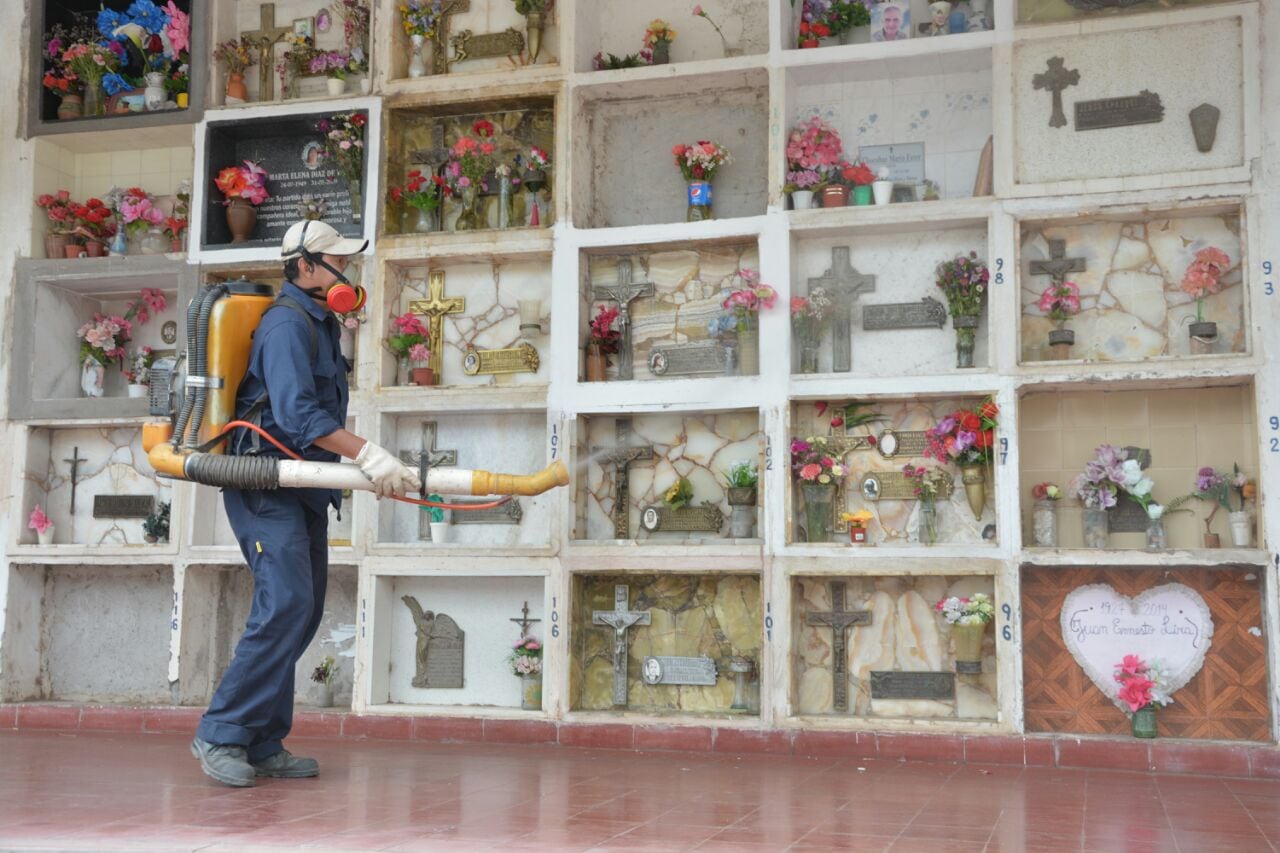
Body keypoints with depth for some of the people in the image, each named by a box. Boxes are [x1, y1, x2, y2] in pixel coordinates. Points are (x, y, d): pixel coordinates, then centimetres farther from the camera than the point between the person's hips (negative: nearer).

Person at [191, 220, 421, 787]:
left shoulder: (321, 323, 20)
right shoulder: (287, 322, -12)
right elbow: (296, 412, -26)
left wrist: (377, 468, 19)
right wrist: (367, 454, -33)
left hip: (302, 491, 10)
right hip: (265, 485, -10)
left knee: (301, 612, 6)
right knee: (286, 604, -19)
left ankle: (264, 747, 10)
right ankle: (220, 734, -11)